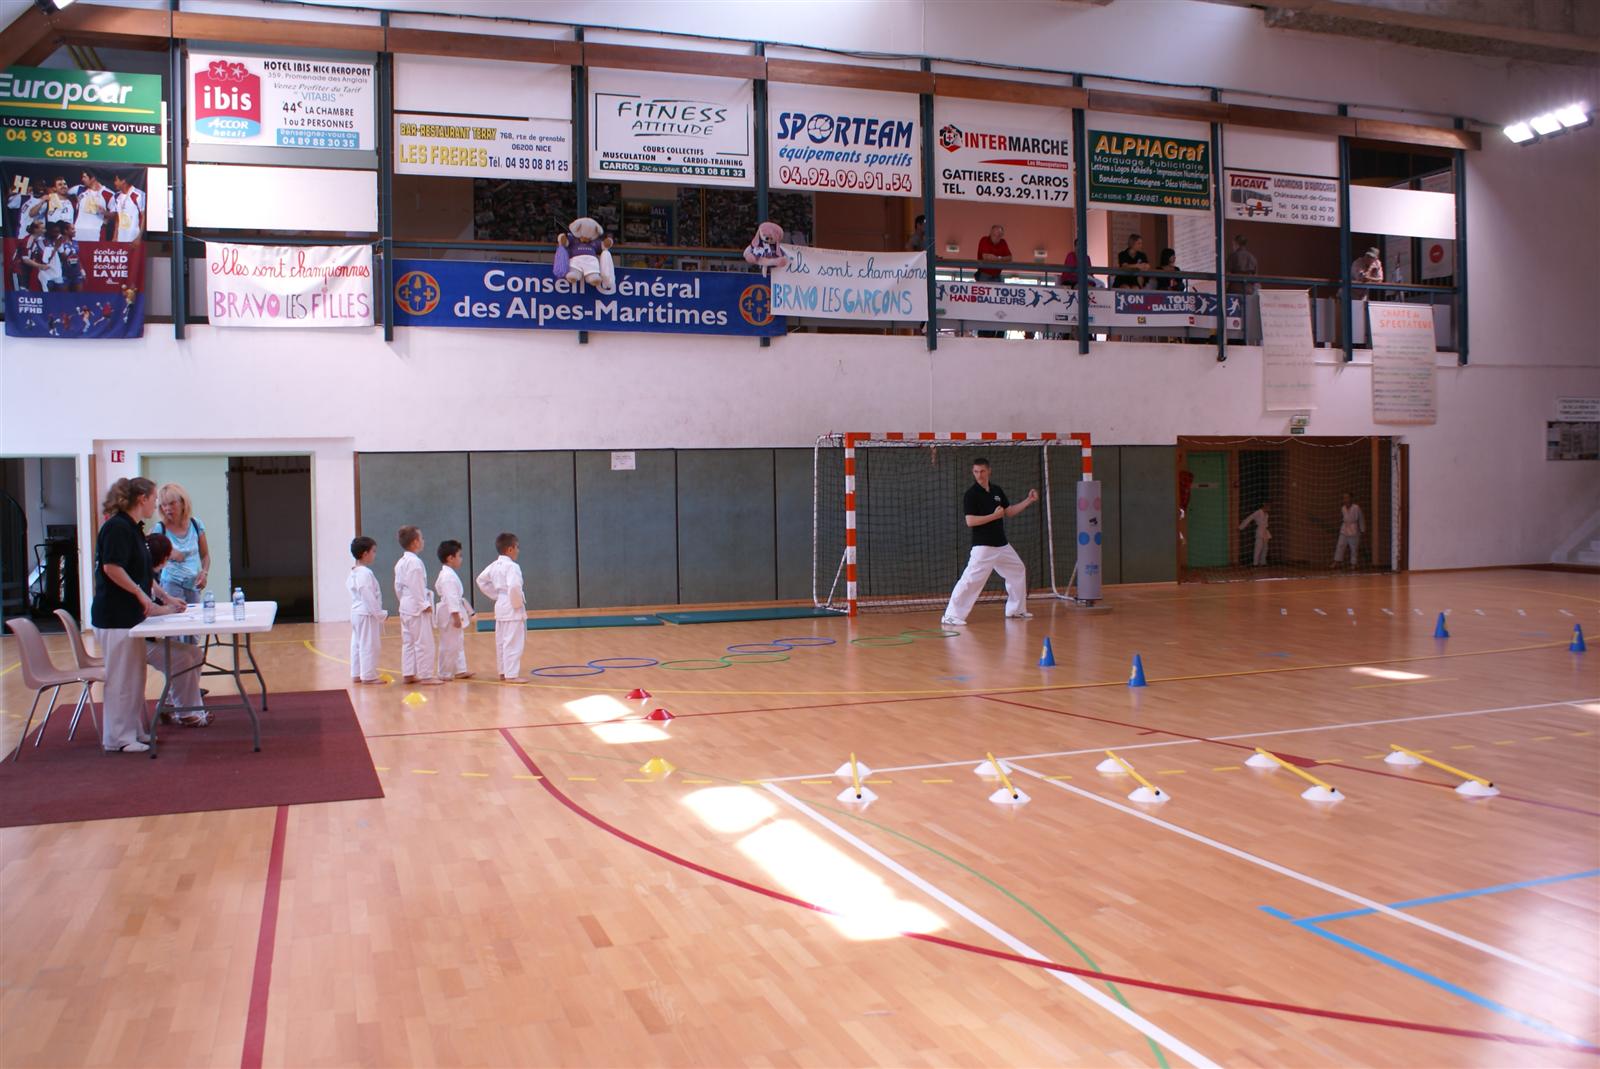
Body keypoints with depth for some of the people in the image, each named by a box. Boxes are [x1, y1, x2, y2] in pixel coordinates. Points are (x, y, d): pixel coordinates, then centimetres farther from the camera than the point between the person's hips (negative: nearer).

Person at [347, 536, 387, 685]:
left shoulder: (353, 572, 13)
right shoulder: (365, 573, -19)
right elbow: (369, 596, -23)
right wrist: (380, 613, -15)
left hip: (356, 612, 11)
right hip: (367, 614, -11)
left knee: (357, 644, 15)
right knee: (369, 645, -4)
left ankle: (356, 674, 22)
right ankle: (369, 675, 1)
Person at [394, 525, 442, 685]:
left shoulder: (400, 562, 12)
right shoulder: (415, 562, -17)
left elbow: (398, 587, 16)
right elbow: (417, 587, -20)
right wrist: (425, 605, -15)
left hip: (405, 606, 10)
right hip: (417, 607, -10)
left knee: (408, 641, 14)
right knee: (423, 642, -5)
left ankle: (408, 674, 19)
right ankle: (425, 675, -2)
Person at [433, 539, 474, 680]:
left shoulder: (449, 574, 14)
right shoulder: (448, 576, -19)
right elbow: (450, 598, -24)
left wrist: (466, 612, 24)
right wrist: (456, 616, -26)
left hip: (454, 614, 11)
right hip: (450, 614, -11)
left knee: (459, 643, 16)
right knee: (449, 645, -2)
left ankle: (460, 670, 23)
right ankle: (445, 673, 6)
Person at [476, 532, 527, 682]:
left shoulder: (495, 565, 9)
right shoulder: (512, 566, -18)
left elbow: (481, 580, 19)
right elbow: (514, 586, -31)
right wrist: (518, 603, -16)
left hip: (500, 606, 9)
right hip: (512, 609, -9)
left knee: (501, 641, 15)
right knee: (513, 642, -6)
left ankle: (503, 672, 25)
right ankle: (511, 674, -7)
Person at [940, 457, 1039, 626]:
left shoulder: (997, 490, 10)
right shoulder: (970, 494, -12)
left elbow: (1009, 511, 17)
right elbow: (970, 521, -20)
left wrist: (1028, 500, 10)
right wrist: (995, 515, -19)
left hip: (1002, 544, 8)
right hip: (983, 546, -8)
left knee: (1018, 571, 18)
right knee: (971, 579, -17)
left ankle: (1016, 609, 32)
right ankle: (951, 615, -15)